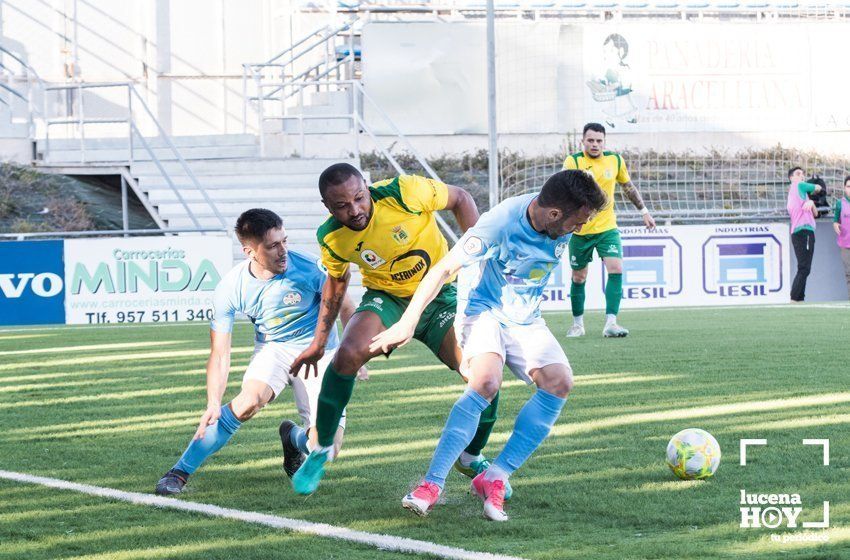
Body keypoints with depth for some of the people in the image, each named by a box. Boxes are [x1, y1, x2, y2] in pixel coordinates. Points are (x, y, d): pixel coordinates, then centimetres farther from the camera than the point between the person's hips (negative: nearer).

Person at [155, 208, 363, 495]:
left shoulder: (309, 269, -21)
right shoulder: (230, 289, -18)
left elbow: (346, 308, -2)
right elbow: (220, 355, -16)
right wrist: (213, 404, -30)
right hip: (272, 349, 0)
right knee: (250, 400, -34)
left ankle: (294, 437, 25)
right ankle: (181, 471, -22)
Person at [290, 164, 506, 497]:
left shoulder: (404, 192, -26)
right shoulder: (331, 238, -15)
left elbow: (460, 199, -8)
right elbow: (337, 280, 8)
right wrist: (318, 341, 11)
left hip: (440, 296, 0)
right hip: (387, 300, 1)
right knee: (348, 354, -30)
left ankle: (471, 457, 13)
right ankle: (321, 450, -11)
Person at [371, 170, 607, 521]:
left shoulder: (562, 224, -10)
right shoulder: (501, 223, -28)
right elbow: (444, 269, -24)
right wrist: (407, 323, -28)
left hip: (526, 321, 6)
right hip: (484, 311, -6)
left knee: (559, 383, -19)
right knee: (487, 382, -32)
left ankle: (494, 478, -15)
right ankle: (431, 484, -29)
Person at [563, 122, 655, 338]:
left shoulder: (615, 160, 2)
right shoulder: (573, 161, -9)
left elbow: (628, 186, 17)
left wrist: (644, 211, 19)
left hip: (607, 227, 2)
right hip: (580, 230, -2)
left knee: (616, 269, -17)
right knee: (578, 278, 7)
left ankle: (610, 323, -18)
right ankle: (578, 324, 25)